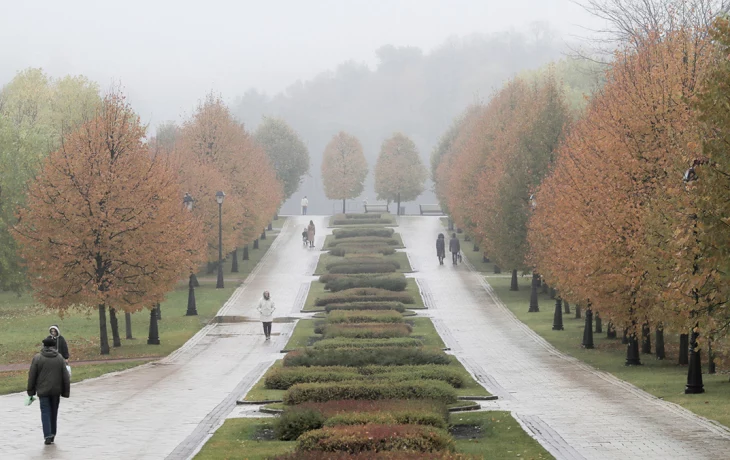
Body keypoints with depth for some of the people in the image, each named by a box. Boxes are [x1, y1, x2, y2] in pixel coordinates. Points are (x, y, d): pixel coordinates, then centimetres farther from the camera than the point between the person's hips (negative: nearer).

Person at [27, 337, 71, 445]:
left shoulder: (37, 358, -6)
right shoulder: (60, 358, 0)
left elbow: (32, 376, -4)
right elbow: (65, 376, 0)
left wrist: (31, 391, 4)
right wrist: (66, 392, 6)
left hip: (43, 391, -2)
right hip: (56, 391, 2)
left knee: (45, 412, 1)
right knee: (54, 412, 15)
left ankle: (48, 435, -12)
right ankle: (52, 434, 22)